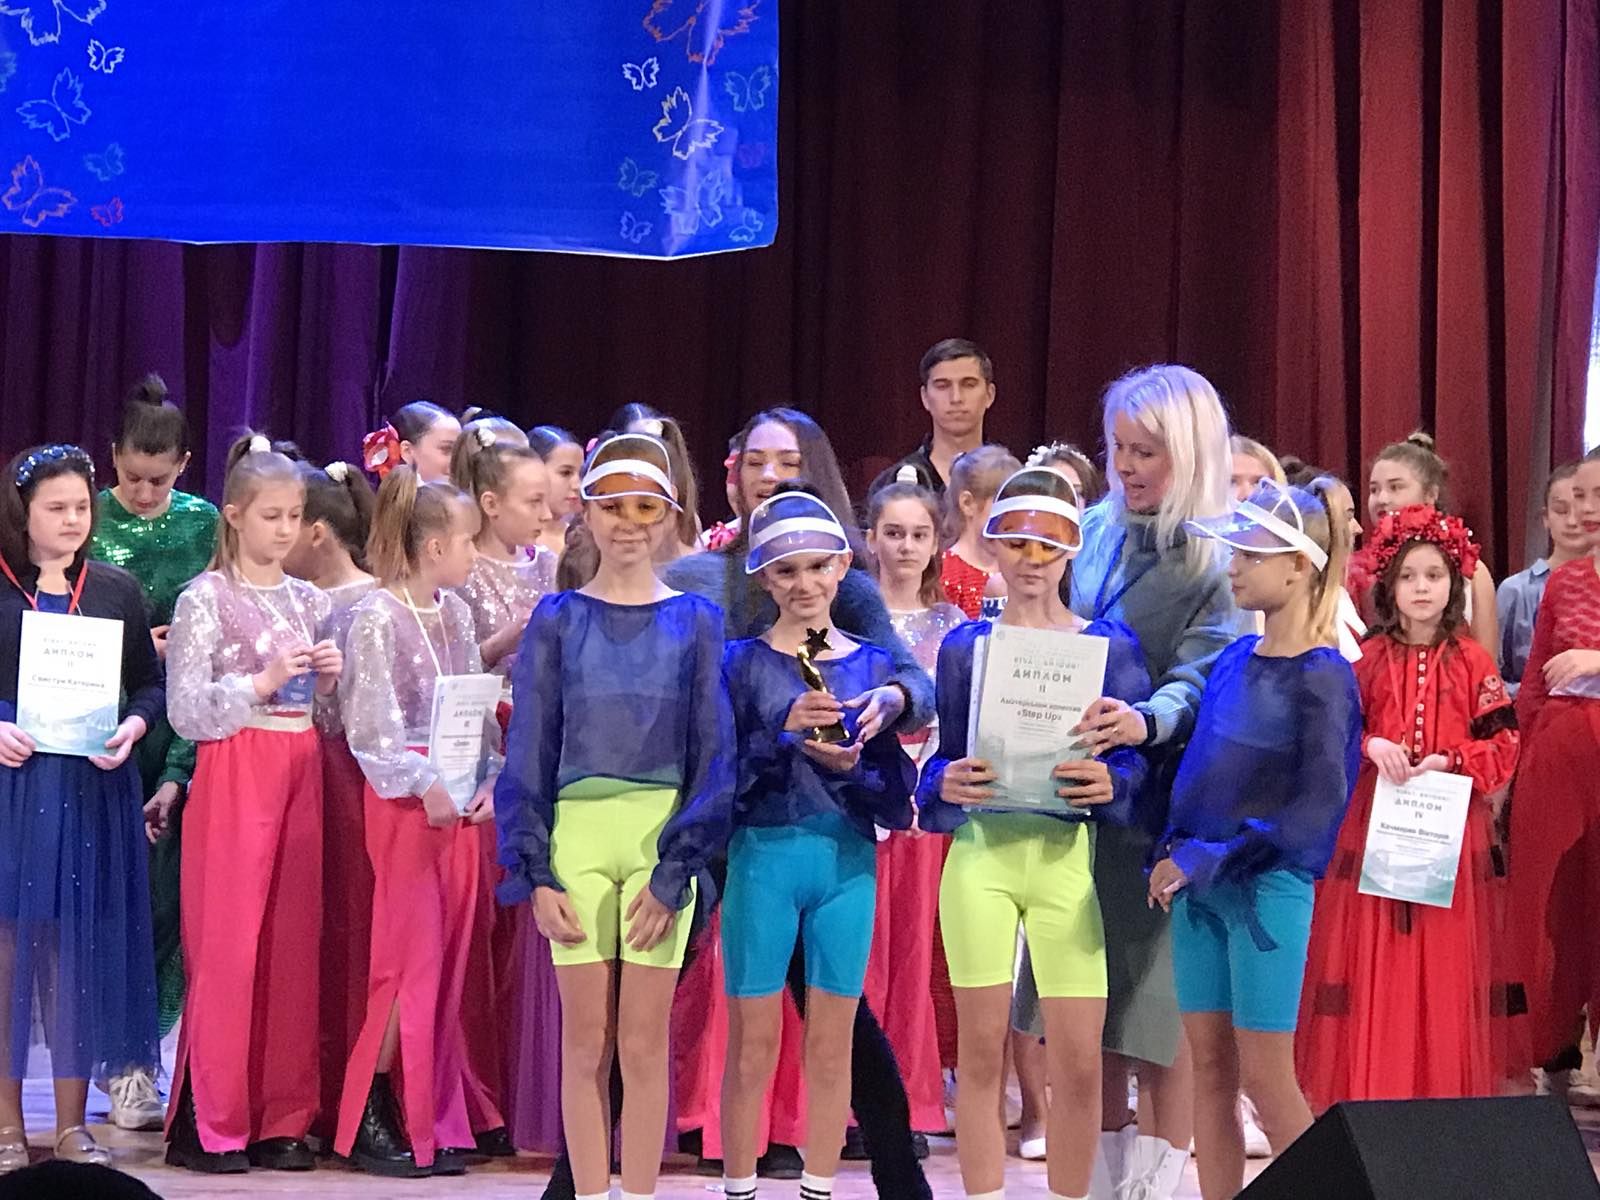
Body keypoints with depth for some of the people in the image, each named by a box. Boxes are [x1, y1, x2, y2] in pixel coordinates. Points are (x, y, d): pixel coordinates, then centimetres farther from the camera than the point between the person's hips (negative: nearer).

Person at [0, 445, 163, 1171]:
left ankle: (72, 1125, 12)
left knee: (80, 945, 4)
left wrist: (132, 729, -9)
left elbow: (151, 686, 10)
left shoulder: (116, 591, 8)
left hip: (91, 791, 2)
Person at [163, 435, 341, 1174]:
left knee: (295, 943, 2)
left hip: (302, 771, 5)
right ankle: (213, 1125, -1)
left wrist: (329, 681, -2)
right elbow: (186, 710, -8)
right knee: (227, 944, -6)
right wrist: (262, 683, -17)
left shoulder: (310, 601, 13)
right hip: (234, 773, -5)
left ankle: (283, 1118, 8)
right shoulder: (207, 599, -2)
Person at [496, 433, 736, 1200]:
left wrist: (677, 870, -6)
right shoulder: (557, 619, 7)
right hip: (576, 836, 0)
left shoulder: (695, 621, 6)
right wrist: (536, 873, -4)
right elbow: (527, 753, 5)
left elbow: (713, 755, 3)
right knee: (585, 1043, 2)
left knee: (644, 1044, 1)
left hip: (662, 838, 0)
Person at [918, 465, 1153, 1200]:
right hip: (981, 853, 1)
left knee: (1078, 1060, -2)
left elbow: (1138, 758, 3)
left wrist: (1110, 783, -18)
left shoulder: (1110, 644, 7)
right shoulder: (965, 645, 9)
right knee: (981, 1050, 3)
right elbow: (942, 759, 9)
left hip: (1067, 855, 0)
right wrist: (947, 784, -13)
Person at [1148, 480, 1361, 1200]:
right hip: (1198, 885, 7)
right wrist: (1173, 855, 1)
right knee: (1209, 1066, 8)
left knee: (1265, 1076, -3)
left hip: (1269, 888, -7)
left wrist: (1206, 860, -16)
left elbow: (1317, 804, -16)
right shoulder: (1235, 660, 9)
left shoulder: (1321, 676, -12)